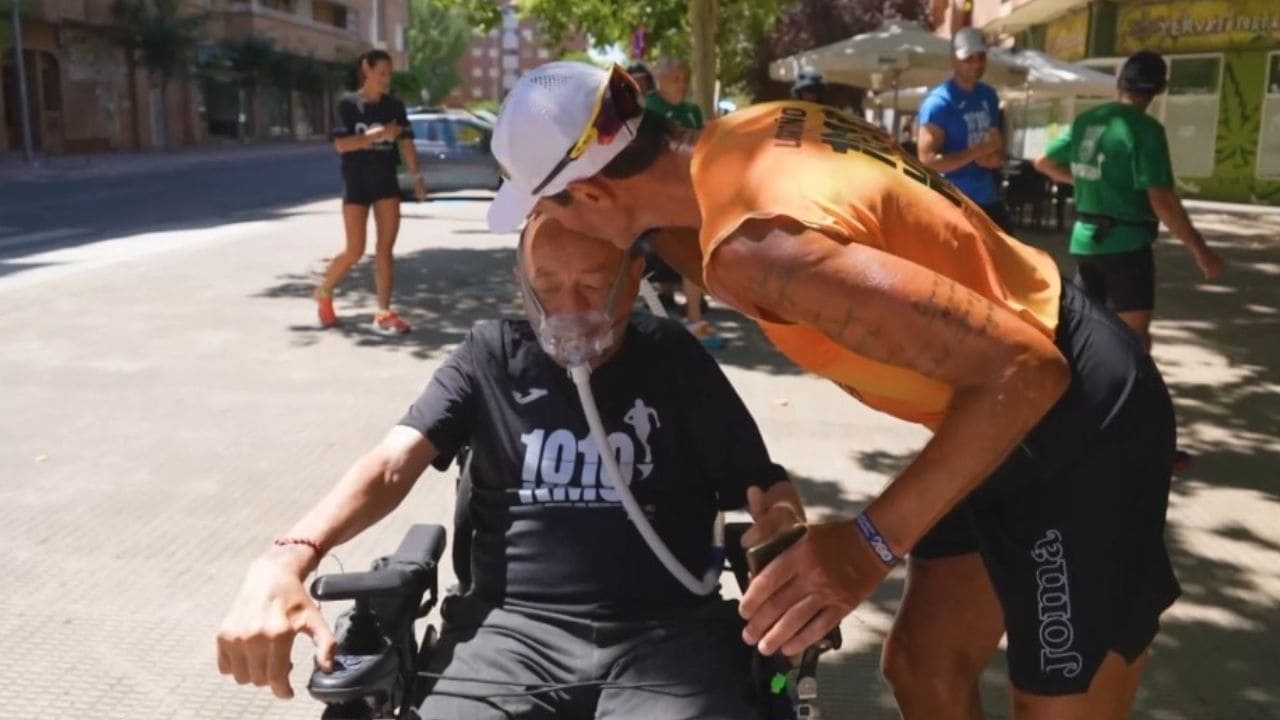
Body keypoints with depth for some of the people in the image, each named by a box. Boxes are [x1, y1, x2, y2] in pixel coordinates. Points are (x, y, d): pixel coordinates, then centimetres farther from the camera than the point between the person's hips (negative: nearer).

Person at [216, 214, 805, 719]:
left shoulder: (672, 359, 9)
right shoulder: (492, 356, 10)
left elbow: (763, 488, 9)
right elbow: (393, 462, -2)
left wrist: (782, 523, -16)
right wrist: (288, 558, -20)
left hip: (666, 630, 0)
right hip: (515, 626, 1)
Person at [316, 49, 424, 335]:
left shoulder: (395, 105, 4)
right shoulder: (348, 103, -6)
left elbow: (406, 143, 2)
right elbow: (341, 144, -15)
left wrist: (417, 177, -8)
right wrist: (379, 134, -22)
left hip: (386, 182, 3)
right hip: (356, 184, -3)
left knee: (385, 248, -1)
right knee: (355, 251, -2)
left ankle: (383, 313, 3)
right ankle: (324, 293, 24)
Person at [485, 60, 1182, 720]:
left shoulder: (758, 246, -32)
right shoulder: (739, 137, -5)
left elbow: (1024, 370, -33)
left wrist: (871, 541, -31)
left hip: (1080, 421, -9)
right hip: (1015, 417, 9)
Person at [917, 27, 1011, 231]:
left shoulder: (989, 96, 10)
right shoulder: (939, 102, -13)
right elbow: (928, 160, -19)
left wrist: (997, 157, -2)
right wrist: (978, 150, -20)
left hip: (989, 199, 8)